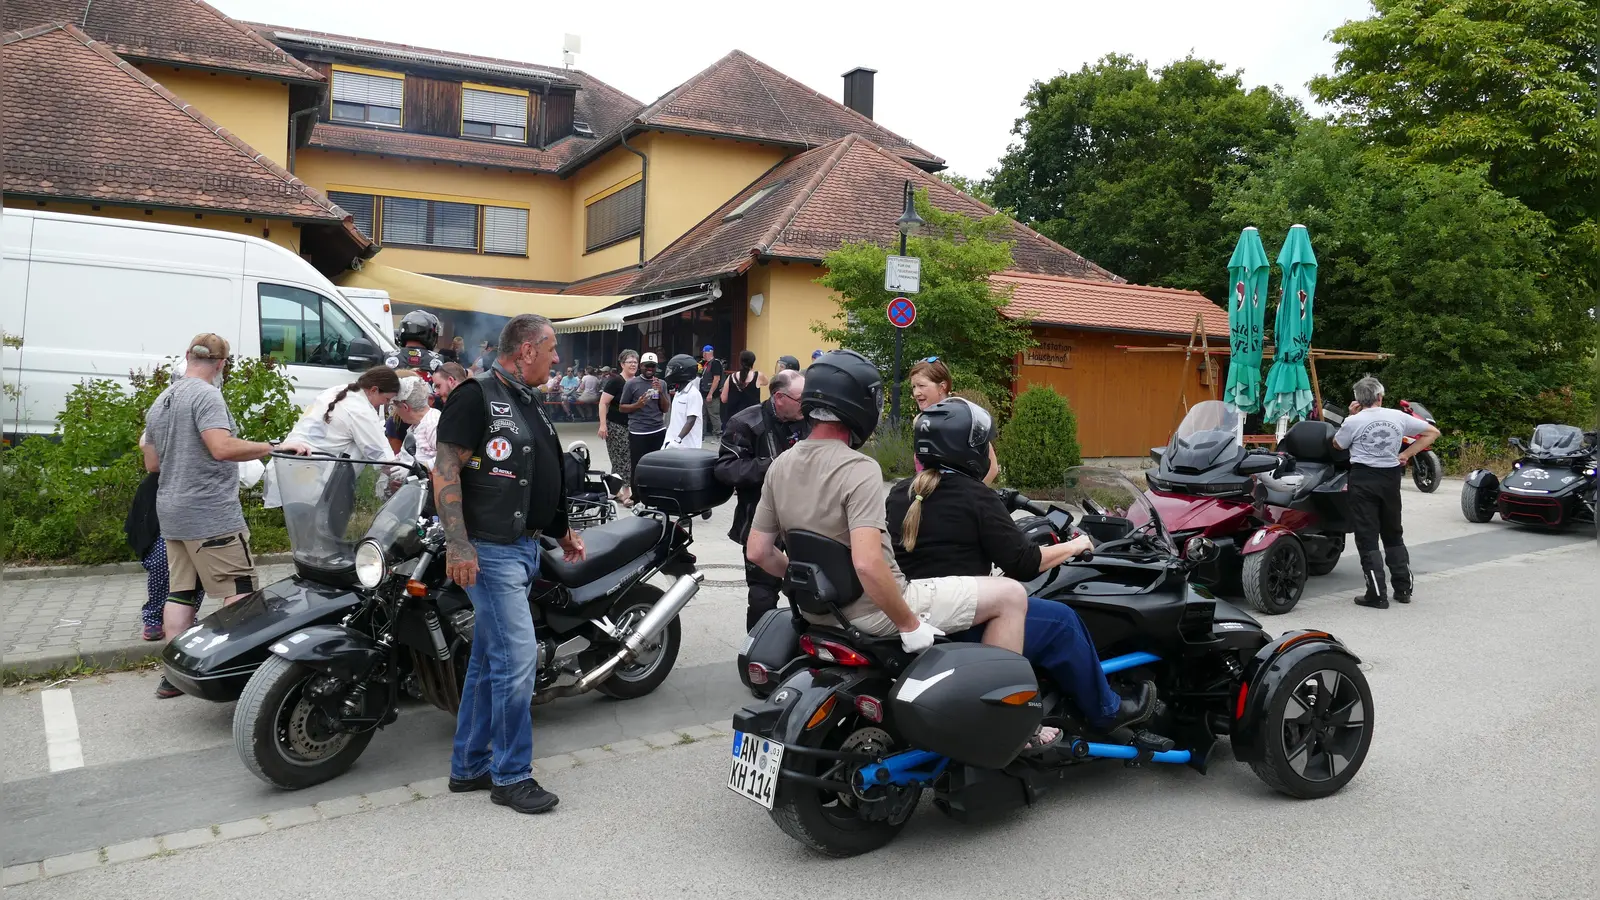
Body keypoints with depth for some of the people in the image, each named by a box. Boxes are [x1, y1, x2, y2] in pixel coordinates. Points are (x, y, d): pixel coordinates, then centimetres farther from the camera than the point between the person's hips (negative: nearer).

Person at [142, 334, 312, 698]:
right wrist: (276, 447, -22)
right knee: (240, 592, -6)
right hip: (211, 513, -9)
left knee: (181, 592, 10)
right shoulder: (206, 395, -11)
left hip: (172, 515, 9)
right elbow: (222, 448, -24)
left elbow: (152, 463, 21)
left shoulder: (160, 402, 17)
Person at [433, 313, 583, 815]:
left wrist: (563, 531, 26)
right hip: (490, 551, -9)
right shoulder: (478, 396, -11)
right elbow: (445, 469, -17)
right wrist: (458, 544, -23)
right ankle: (511, 776, 3)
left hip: (525, 547, 10)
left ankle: (469, 767, 24)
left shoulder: (530, 405, 18)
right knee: (517, 657, -9)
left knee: (488, 661, 14)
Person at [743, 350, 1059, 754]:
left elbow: (757, 551, 6)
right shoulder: (858, 469, -22)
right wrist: (910, 624, -21)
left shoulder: (780, 466, 2)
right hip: (871, 611, -9)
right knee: (1011, 595, -1)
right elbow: (868, 564, -32)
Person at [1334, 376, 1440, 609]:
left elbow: (1338, 445, 7)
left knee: (1367, 538, 0)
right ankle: (1403, 588, 21)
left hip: (1363, 478, -4)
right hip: (1391, 477, 4)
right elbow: (1433, 432, 11)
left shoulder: (1353, 422, -10)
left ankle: (1377, 594, -2)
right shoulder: (1398, 417, 2)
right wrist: (1406, 454, 8)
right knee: (1393, 534, 18)